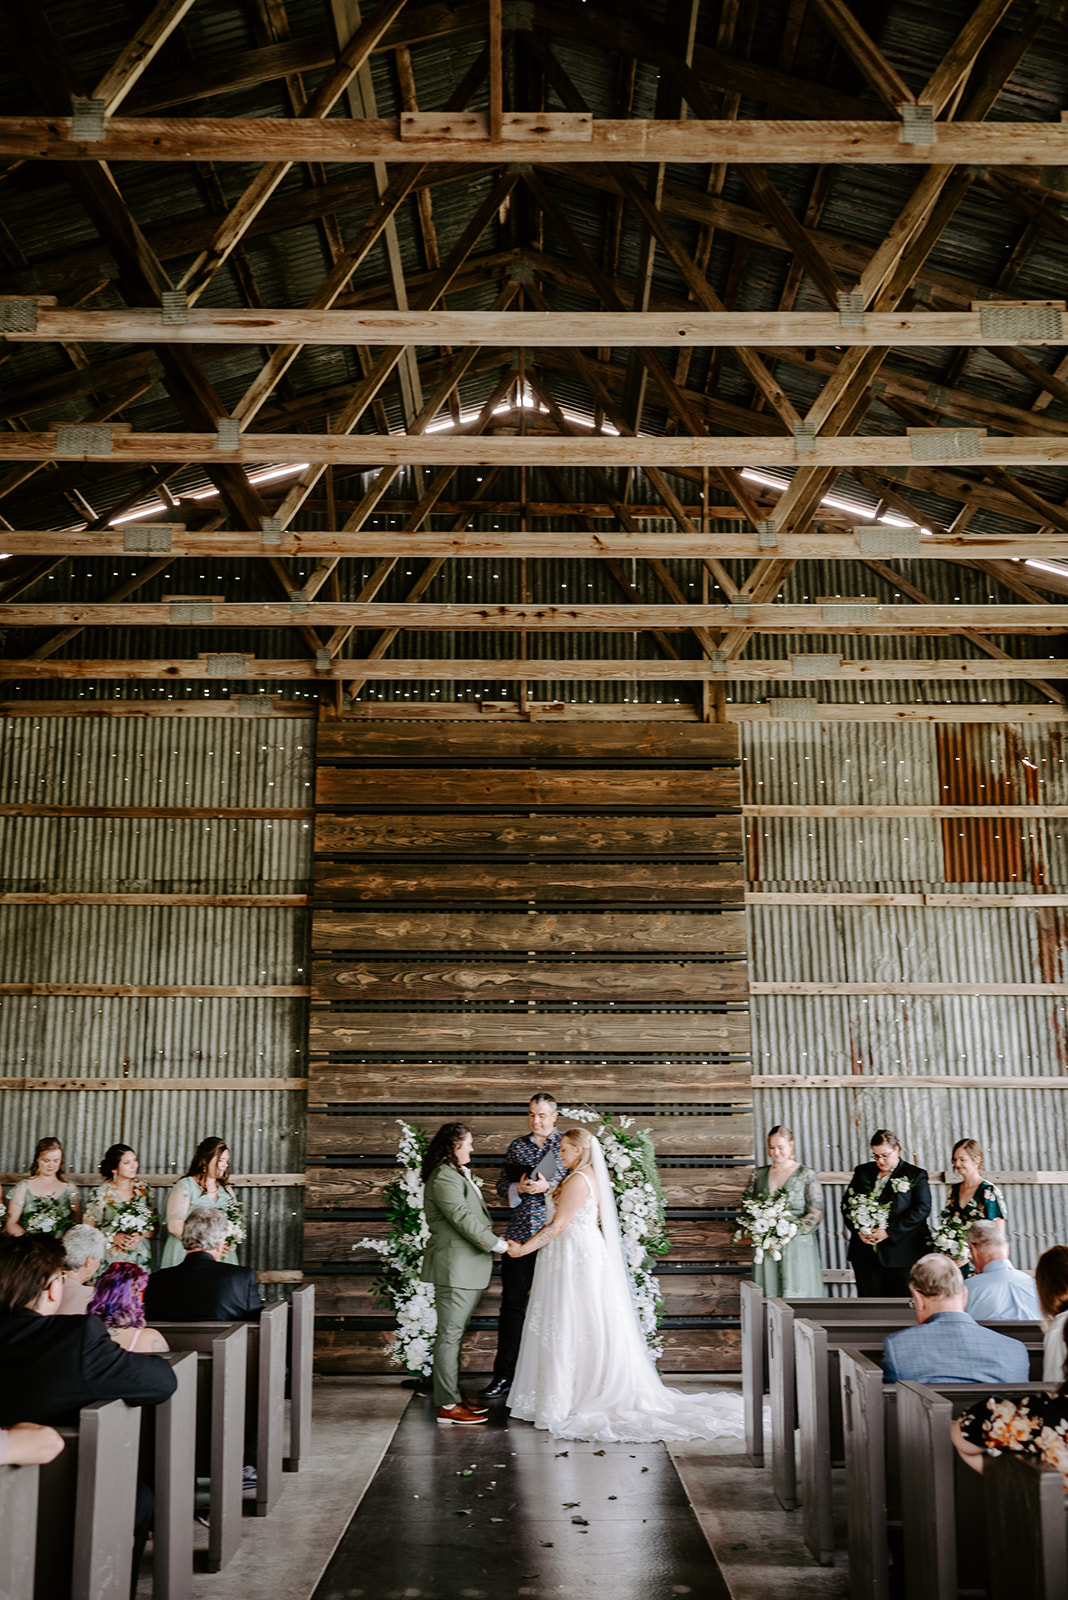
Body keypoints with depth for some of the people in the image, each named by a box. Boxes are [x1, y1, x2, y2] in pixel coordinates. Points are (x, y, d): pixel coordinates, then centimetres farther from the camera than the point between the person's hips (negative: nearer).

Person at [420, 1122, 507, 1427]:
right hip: (454, 1267, -11)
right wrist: (496, 1243, -15)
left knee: (453, 1333, 14)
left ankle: (452, 1395, 21)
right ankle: (447, 1406, -2)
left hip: (466, 1267, 11)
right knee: (450, 1335, -6)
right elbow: (462, 1218, -20)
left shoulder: (456, 1174, 19)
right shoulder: (444, 1177, -16)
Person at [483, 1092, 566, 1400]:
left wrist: (548, 1187, -15)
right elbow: (502, 1185, 14)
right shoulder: (517, 1146, 11)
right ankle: (504, 1374, 12)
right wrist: (518, 1188, -6)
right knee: (511, 1303, 4)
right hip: (519, 1236, 3)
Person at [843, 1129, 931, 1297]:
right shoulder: (863, 1171, 15)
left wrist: (889, 1231, -13)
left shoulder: (916, 1175, 3)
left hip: (900, 1253, -3)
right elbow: (846, 1203, 14)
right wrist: (858, 1229, -4)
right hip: (866, 1252, 3)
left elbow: (922, 1209, -7)